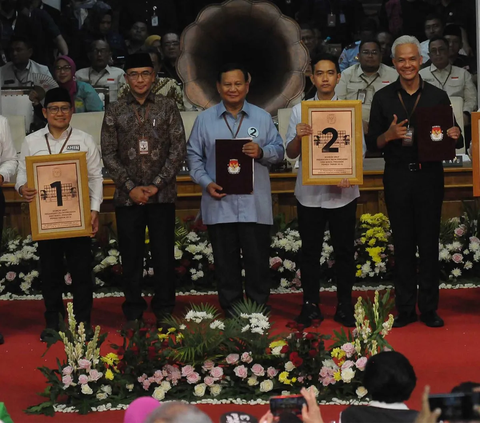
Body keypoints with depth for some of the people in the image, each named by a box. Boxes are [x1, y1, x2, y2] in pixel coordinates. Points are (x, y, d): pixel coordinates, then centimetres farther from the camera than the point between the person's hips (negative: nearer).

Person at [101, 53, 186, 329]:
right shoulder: (115, 111, 4)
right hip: (128, 197, 1)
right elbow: (109, 154, 2)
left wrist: (156, 185, -10)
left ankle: (164, 311, 14)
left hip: (162, 195, -1)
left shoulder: (168, 107, 2)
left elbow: (178, 150, -2)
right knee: (131, 257, 6)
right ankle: (133, 313, 15)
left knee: (164, 254, 3)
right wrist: (131, 187, -8)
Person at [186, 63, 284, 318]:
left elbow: (279, 151, 6)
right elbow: (194, 155, 6)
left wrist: (262, 152, -15)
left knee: (257, 259, 2)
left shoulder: (262, 118, 7)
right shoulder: (205, 119, 7)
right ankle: (230, 311, 16)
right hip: (219, 204, 0)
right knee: (226, 261, 7)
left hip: (254, 204, 0)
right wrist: (206, 182, -7)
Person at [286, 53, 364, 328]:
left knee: (344, 250, 5)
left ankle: (345, 306, 15)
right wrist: (298, 137, -20)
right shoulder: (300, 110, 3)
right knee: (310, 250, 7)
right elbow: (291, 153, 2)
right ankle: (311, 305, 16)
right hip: (310, 193, 0)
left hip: (342, 192, 0)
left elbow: (359, 149, 1)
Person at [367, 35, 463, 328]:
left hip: (429, 176, 0)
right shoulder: (383, 98, 5)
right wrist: (389, 135, -16)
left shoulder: (438, 96, 5)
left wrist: (455, 136, -15)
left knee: (429, 243, 2)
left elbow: (454, 140, 8)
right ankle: (405, 309, 11)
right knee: (403, 244, 5)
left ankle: (429, 308, 10)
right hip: (397, 178, 0)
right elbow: (372, 143, 4)